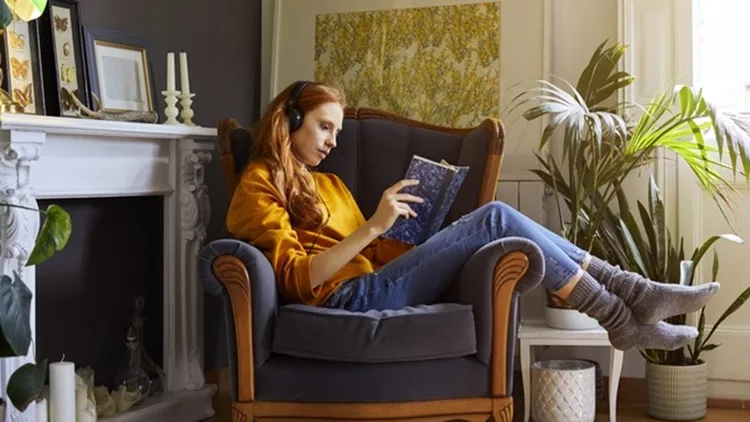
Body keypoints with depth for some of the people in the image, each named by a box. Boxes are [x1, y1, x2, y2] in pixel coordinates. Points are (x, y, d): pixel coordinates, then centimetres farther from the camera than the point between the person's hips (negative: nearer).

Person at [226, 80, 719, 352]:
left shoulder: (327, 184, 28)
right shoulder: (258, 186, 2)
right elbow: (297, 279, -11)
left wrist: (434, 250, 8)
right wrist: (374, 226, -18)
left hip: (369, 287, 8)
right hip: (349, 298, -8)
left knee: (496, 221, -11)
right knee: (496, 219, -17)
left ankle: (631, 293, -11)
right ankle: (622, 315, -12)